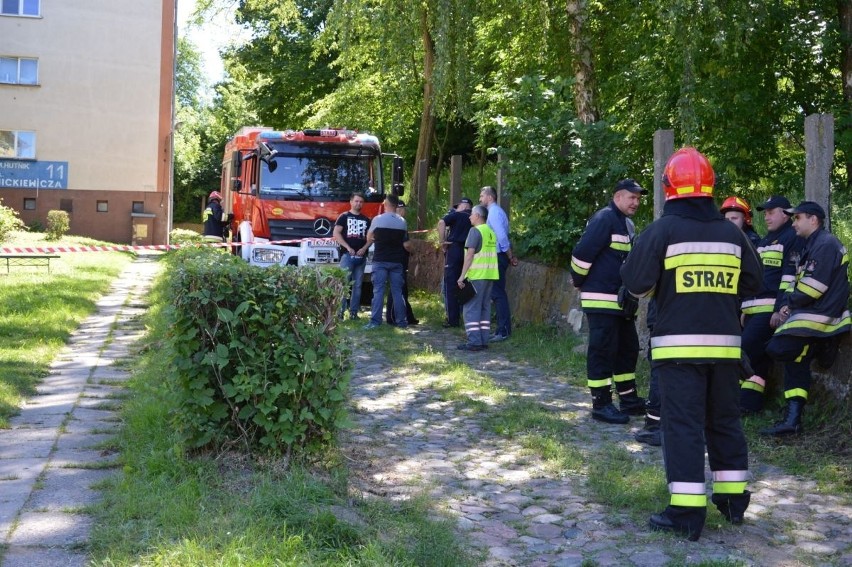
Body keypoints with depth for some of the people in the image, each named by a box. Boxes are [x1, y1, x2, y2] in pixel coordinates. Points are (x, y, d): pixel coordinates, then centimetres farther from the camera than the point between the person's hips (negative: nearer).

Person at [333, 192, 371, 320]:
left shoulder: (366, 220, 16)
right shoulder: (344, 217, 5)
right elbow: (336, 234, -4)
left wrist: (364, 248, -5)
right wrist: (348, 247, -12)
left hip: (361, 256, 4)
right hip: (347, 255, -4)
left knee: (357, 285, 4)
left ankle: (353, 312, 7)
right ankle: (340, 311, -9)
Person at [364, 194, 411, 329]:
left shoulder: (377, 220, -5)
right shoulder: (402, 222, 2)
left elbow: (369, 238, 10)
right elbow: (406, 245, 5)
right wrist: (410, 250, 27)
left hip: (380, 261, -2)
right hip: (396, 261, 2)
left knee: (378, 291, -2)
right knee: (397, 291, 8)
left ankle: (375, 321, -8)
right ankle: (401, 321, 10)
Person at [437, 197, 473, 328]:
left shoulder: (456, 215, -1)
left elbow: (441, 223, -17)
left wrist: (442, 241, -10)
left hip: (454, 249, -5)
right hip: (469, 252, 5)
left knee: (450, 285, 0)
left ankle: (452, 319, -2)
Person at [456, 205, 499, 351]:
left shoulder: (475, 231, -9)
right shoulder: (491, 232, 15)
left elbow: (470, 254, -15)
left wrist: (462, 275, -15)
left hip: (476, 275, -8)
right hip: (490, 275, 8)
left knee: (471, 308, -4)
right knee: (485, 307, 11)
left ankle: (474, 342, -7)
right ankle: (483, 341, 12)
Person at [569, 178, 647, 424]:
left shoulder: (627, 224, 17)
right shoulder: (604, 219, -14)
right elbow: (582, 253, -19)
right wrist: (579, 282, -7)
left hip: (622, 300, 10)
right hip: (601, 300, -10)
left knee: (628, 349, 15)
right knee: (603, 351, -5)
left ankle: (628, 399, 25)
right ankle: (601, 404, 1)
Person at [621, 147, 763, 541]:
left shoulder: (663, 230, -8)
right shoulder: (731, 233, 6)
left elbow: (637, 283, -12)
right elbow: (753, 283, 12)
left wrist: (660, 286, 9)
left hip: (678, 344, -4)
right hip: (724, 343, 4)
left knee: (682, 424, -3)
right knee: (725, 420, 17)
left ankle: (686, 513, -5)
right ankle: (733, 500, 26)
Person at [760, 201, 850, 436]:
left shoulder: (825, 244, -13)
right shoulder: (813, 245, 20)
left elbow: (814, 286, -20)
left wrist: (791, 303, -6)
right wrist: (791, 306, 6)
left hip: (819, 317, -10)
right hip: (810, 314, 10)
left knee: (779, 349, -17)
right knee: (795, 359, 6)